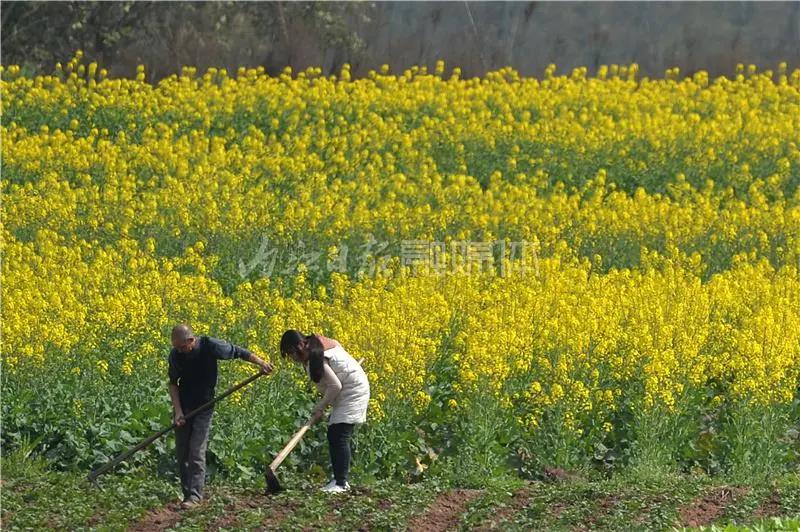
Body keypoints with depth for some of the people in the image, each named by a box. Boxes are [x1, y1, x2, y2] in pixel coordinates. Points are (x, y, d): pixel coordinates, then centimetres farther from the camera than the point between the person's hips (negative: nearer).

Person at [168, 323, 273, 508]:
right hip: (183, 406, 3)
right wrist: (178, 410, -13)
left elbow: (237, 351, -6)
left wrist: (261, 363, -7)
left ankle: (195, 495, -10)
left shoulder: (209, 346, -20)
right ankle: (187, 492, 17)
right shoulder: (175, 354, -12)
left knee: (196, 452, -10)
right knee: (181, 452, 5)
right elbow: (173, 384, -3)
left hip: (204, 406, -3)